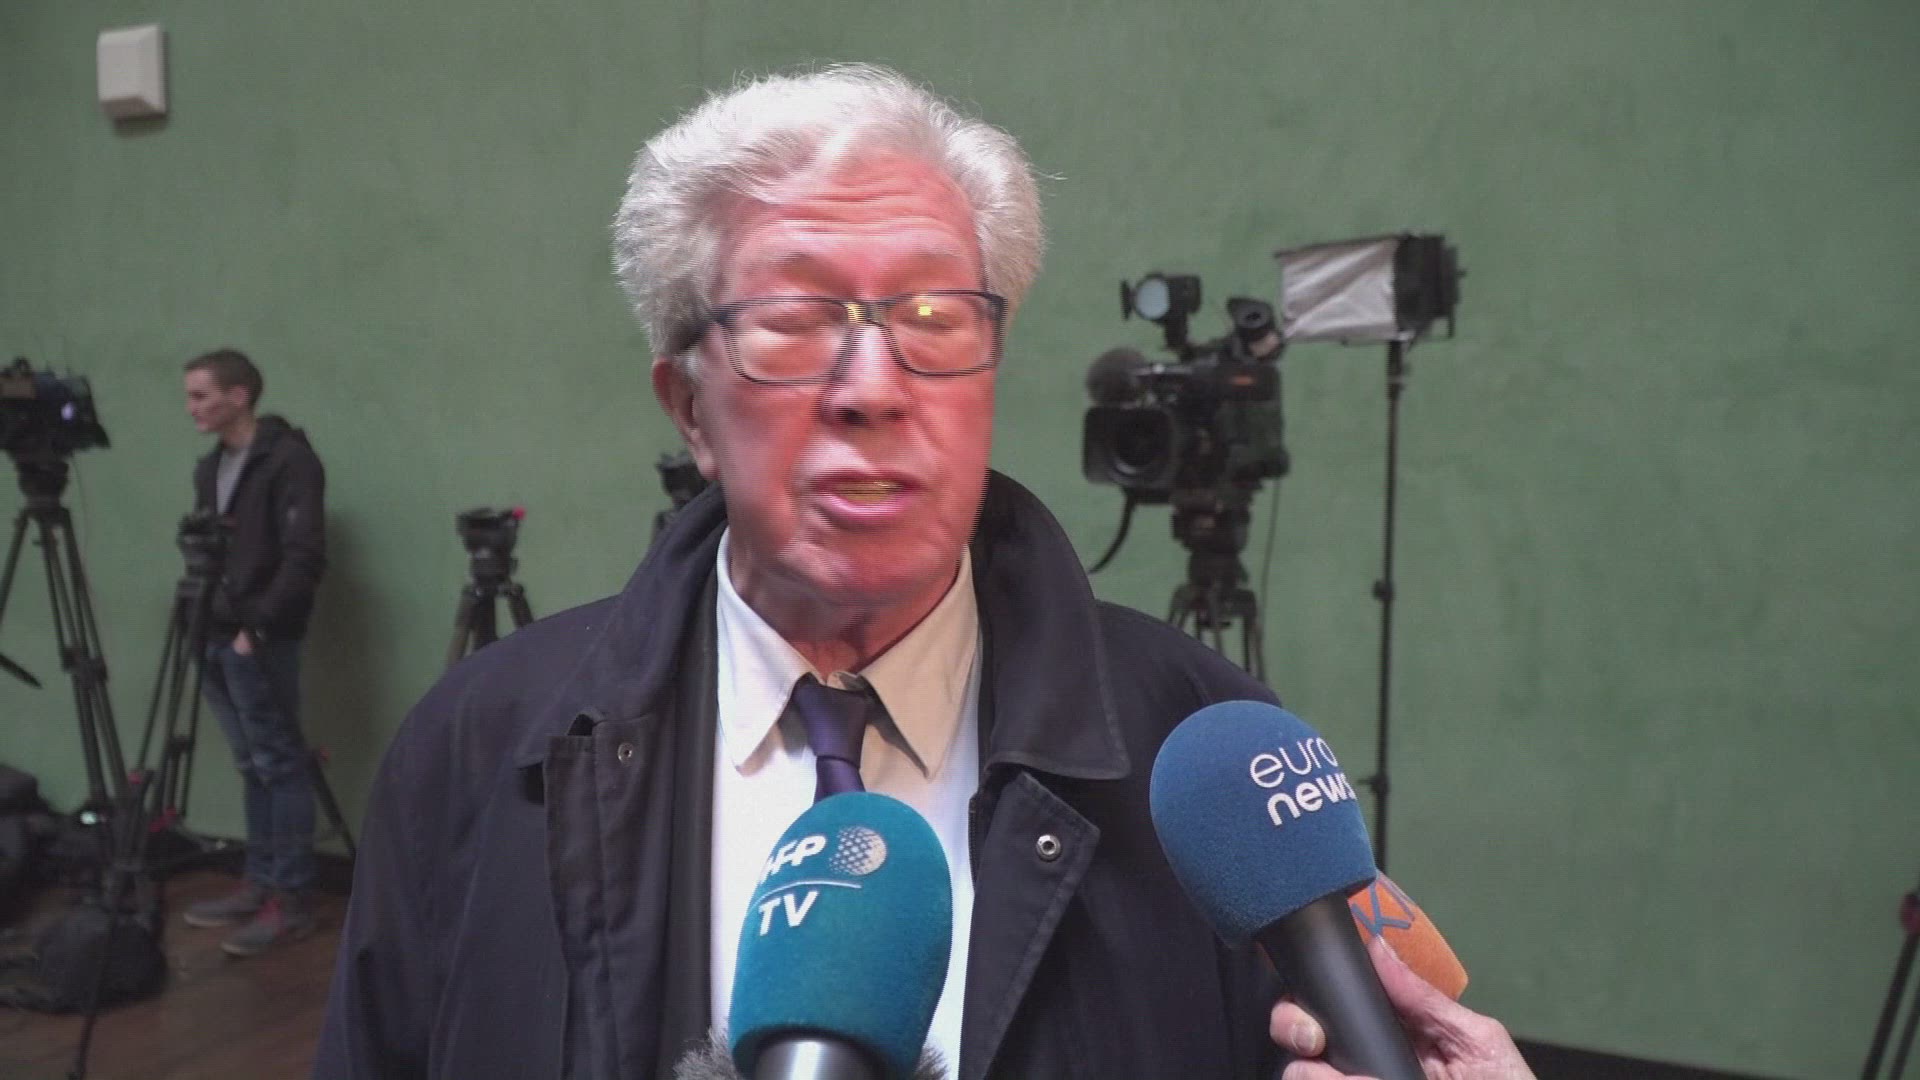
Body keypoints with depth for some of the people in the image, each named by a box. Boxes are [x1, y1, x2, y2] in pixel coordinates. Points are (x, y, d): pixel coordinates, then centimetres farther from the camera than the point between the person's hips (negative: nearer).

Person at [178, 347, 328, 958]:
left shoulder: (288, 459, -11)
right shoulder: (210, 467, 15)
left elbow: (305, 557, -17)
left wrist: (258, 626, -19)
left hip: (261, 642, -8)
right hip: (216, 638, 8)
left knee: (280, 766, -4)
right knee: (252, 766, 13)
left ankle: (291, 900, 1)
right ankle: (258, 884, 20)